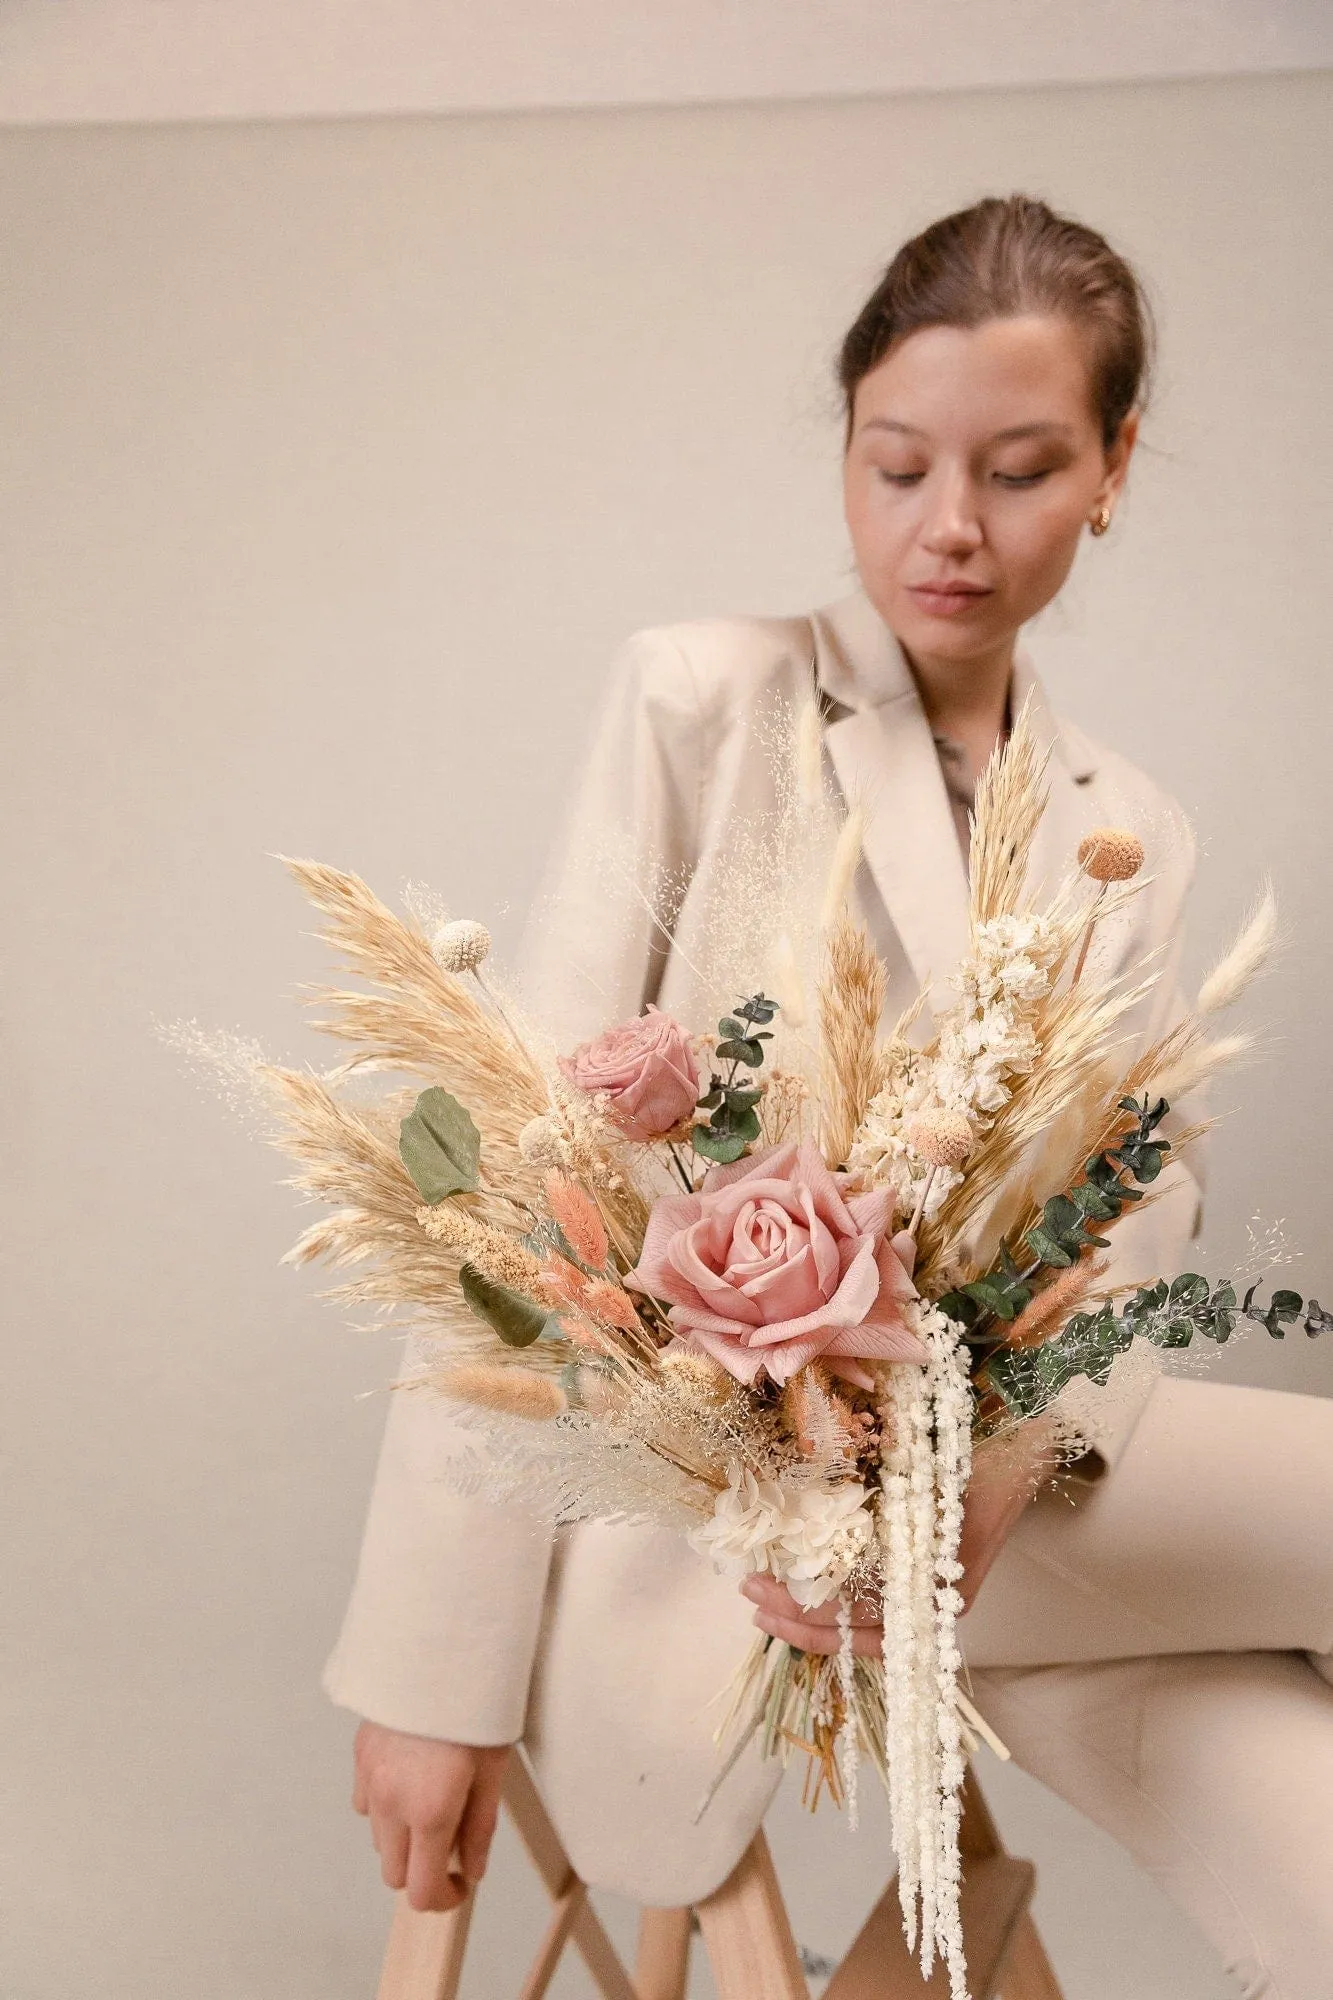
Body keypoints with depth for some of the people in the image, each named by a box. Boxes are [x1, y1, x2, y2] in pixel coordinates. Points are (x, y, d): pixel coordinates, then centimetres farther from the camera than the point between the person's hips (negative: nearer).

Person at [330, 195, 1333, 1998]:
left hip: (1014, 1475, 5)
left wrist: (1017, 1451, -23)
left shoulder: (1133, 841, 12)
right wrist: (436, 1665, -12)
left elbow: (1132, 1236, 2)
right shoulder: (704, 700, -3)